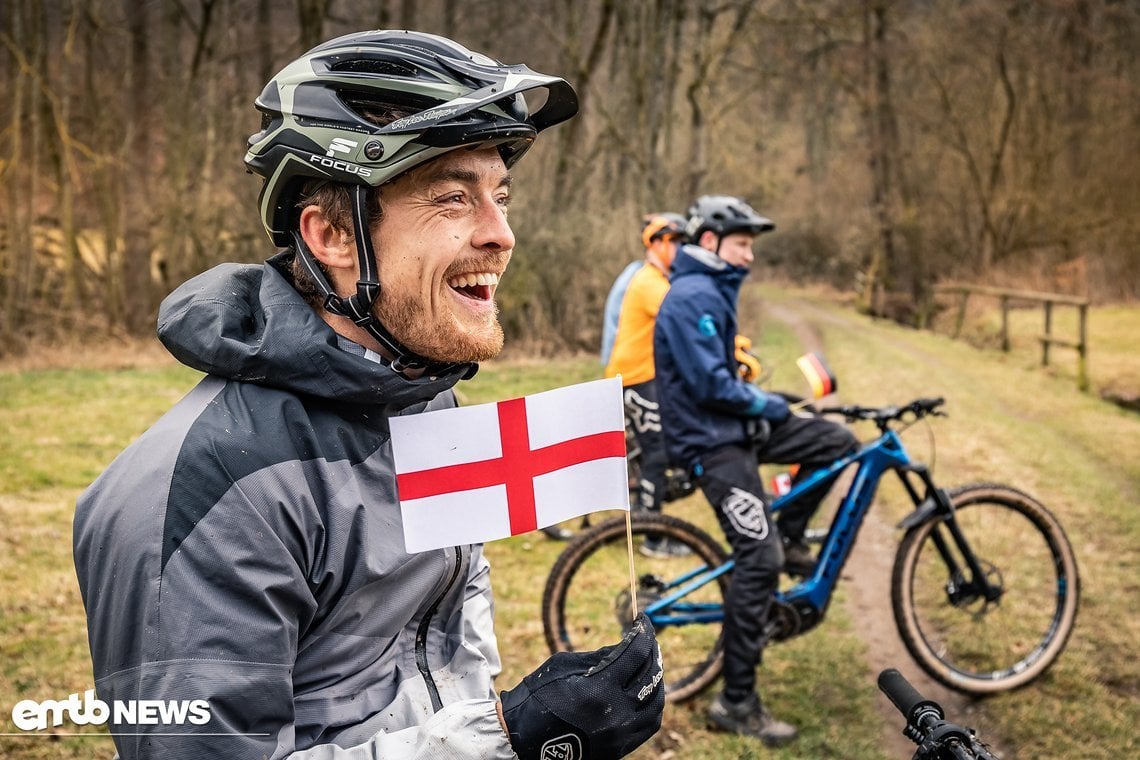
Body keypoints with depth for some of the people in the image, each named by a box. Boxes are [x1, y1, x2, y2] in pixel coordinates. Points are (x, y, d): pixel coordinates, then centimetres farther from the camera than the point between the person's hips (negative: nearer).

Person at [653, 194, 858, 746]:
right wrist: (766, 404, -10)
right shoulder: (693, 296, -19)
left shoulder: (711, 291, 14)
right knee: (759, 560, -12)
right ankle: (737, 704, -3)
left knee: (836, 442, 7)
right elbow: (710, 385, -24)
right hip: (711, 441, -10)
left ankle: (789, 540, 20)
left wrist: (760, 402, 11)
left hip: (731, 425, 10)